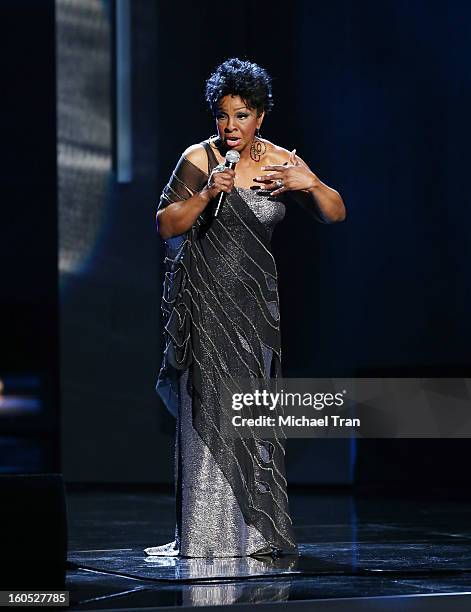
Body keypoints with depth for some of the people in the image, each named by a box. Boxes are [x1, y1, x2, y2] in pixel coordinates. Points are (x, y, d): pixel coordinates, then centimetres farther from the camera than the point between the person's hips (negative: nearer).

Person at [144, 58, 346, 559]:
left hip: (256, 299, 3)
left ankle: (254, 532, 9)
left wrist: (310, 184, -14)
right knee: (210, 410, -6)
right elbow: (166, 226, -5)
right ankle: (206, 534, -2)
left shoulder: (280, 162, 4)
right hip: (205, 298, -3)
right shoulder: (198, 159, -5)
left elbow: (335, 214, 5)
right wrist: (206, 194, -19)